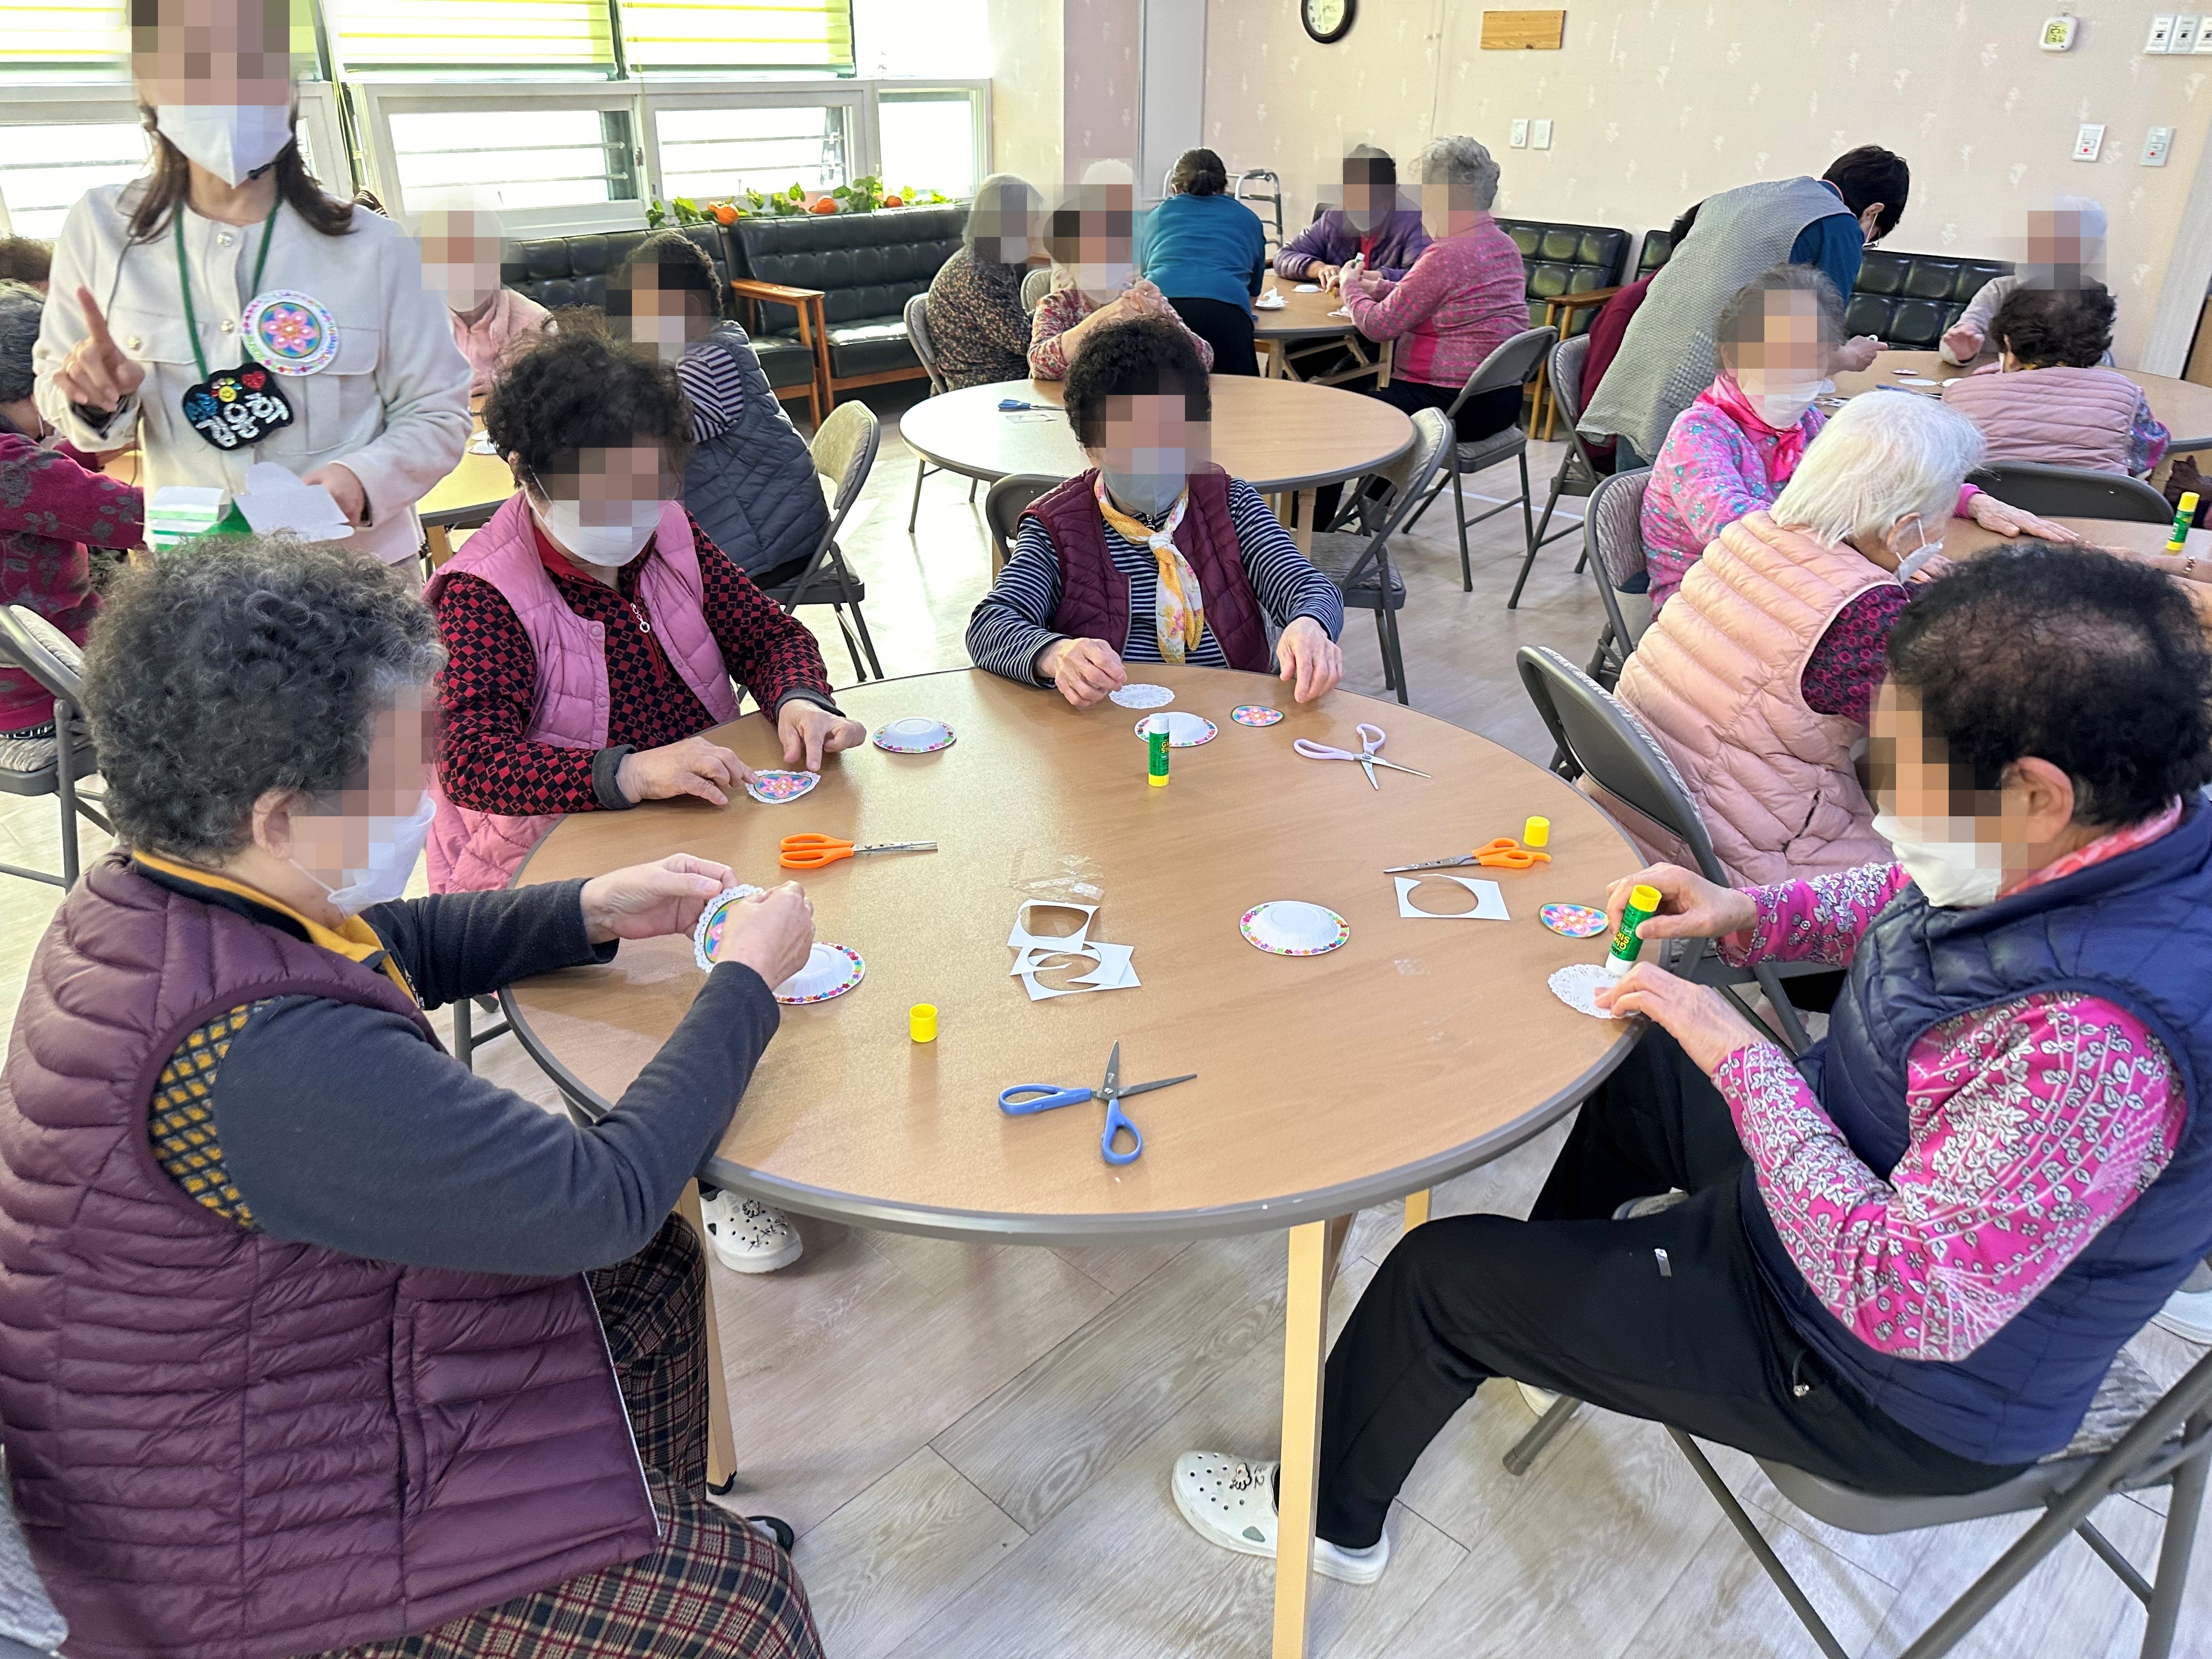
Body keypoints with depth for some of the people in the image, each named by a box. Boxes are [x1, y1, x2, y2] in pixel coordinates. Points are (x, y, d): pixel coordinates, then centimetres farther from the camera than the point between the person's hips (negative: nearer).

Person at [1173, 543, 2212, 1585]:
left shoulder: (2090, 1050, -42)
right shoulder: (2121, 836, -13)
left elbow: (1903, 1299, -36)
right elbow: (1910, 901, 7)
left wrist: (1741, 1057, -30)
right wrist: (1752, 916, -8)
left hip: (1897, 1391, -9)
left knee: (1441, 1273, -1)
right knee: (1628, 1059, 27)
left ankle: (1326, 1520, 30)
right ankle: (1561, 1312, 54)